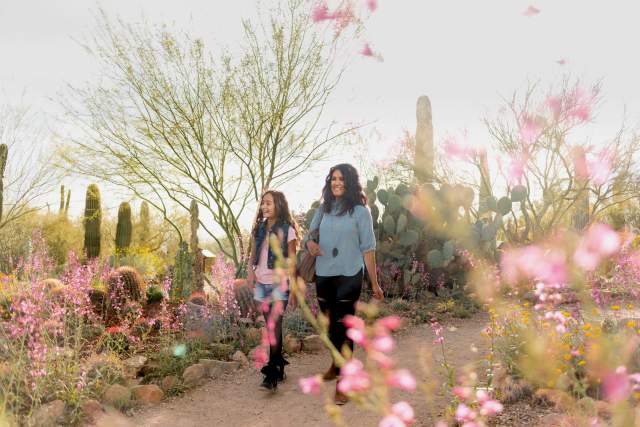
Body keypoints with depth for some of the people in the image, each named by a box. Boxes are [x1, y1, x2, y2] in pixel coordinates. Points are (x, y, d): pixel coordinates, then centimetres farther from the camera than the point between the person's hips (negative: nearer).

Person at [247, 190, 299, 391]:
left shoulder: (287, 230, -5)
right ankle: (279, 367, 22)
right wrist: (250, 270, -2)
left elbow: (292, 261, -5)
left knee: (274, 325, -13)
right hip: (262, 282, 5)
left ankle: (272, 374, -13)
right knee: (271, 327, 11)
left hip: (279, 283, -5)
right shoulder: (259, 228, 9)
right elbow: (253, 252, 14)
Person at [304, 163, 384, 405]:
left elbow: (368, 248, -5)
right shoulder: (323, 209, 8)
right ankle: (337, 364, 38)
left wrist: (374, 283, -4)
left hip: (349, 276, -5)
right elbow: (308, 235, 15)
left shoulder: (359, 211, -5)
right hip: (324, 276, 5)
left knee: (343, 325, -3)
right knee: (330, 323, 16)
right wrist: (309, 243, -11)